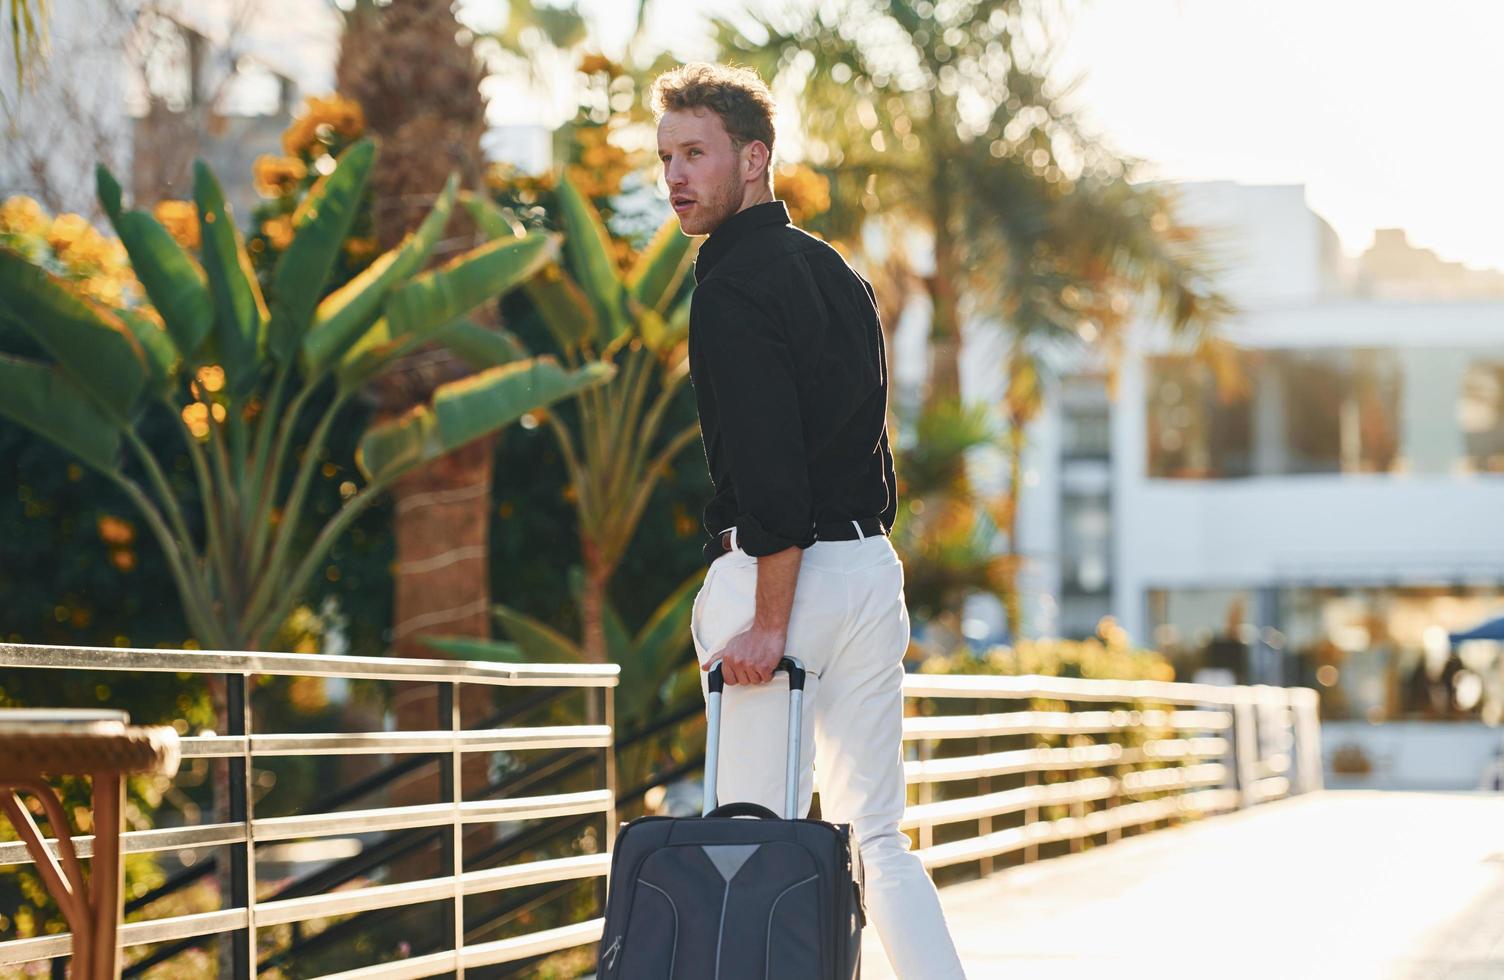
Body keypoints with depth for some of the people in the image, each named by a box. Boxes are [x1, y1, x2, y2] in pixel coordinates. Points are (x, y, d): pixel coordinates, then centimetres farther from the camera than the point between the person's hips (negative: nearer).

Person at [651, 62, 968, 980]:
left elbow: (769, 473, -19)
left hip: (781, 567, -9)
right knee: (877, 830, 11)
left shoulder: (733, 287, -11)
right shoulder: (839, 273, 17)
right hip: (873, 564, 9)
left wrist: (769, 621, -18)